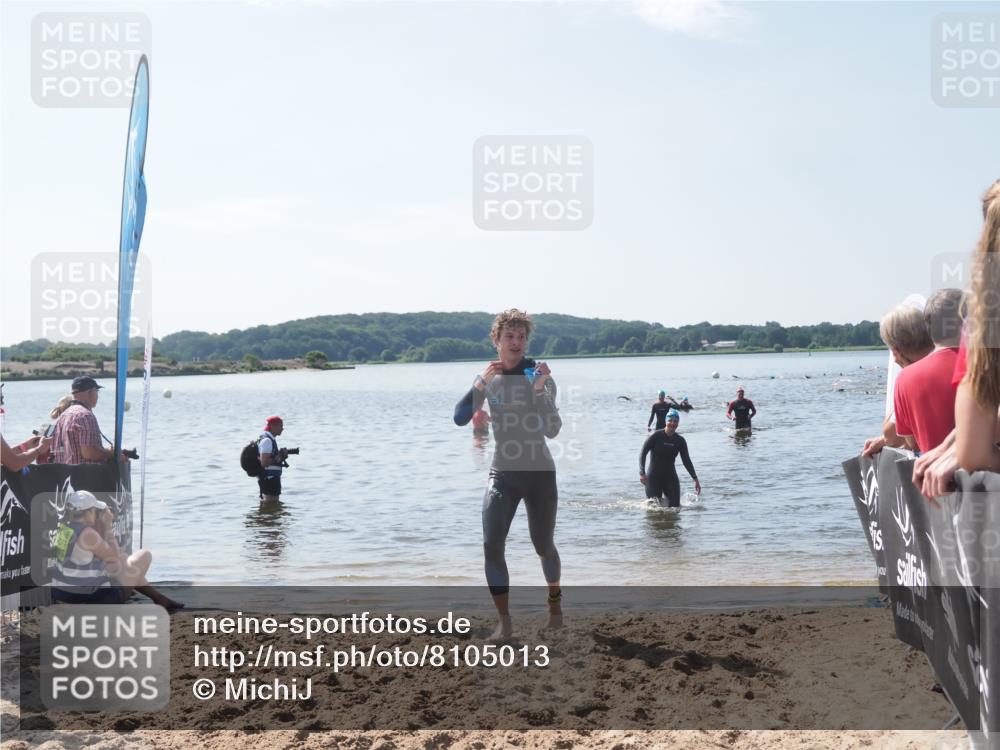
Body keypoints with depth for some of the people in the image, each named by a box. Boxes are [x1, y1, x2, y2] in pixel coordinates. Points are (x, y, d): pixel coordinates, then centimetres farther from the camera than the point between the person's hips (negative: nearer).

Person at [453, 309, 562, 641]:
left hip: (540, 473, -2)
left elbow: (552, 430, -18)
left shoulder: (540, 376, -8)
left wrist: (539, 389, -29)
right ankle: (504, 622, -4)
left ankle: (555, 599, 39)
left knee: (544, 546, 10)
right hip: (502, 473, 2)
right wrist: (481, 383, -21)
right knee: (492, 546, -13)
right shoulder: (488, 379, 3)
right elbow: (460, 418, -10)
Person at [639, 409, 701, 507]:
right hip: (654, 476, -3)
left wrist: (695, 479, 2)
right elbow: (642, 453, -11)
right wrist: (642, 473, -23)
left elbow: (687, 461, 8)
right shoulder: (656, 436, -10)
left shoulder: (680, 441, 2)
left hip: (670, 477, 3)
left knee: (675, 506, -6)